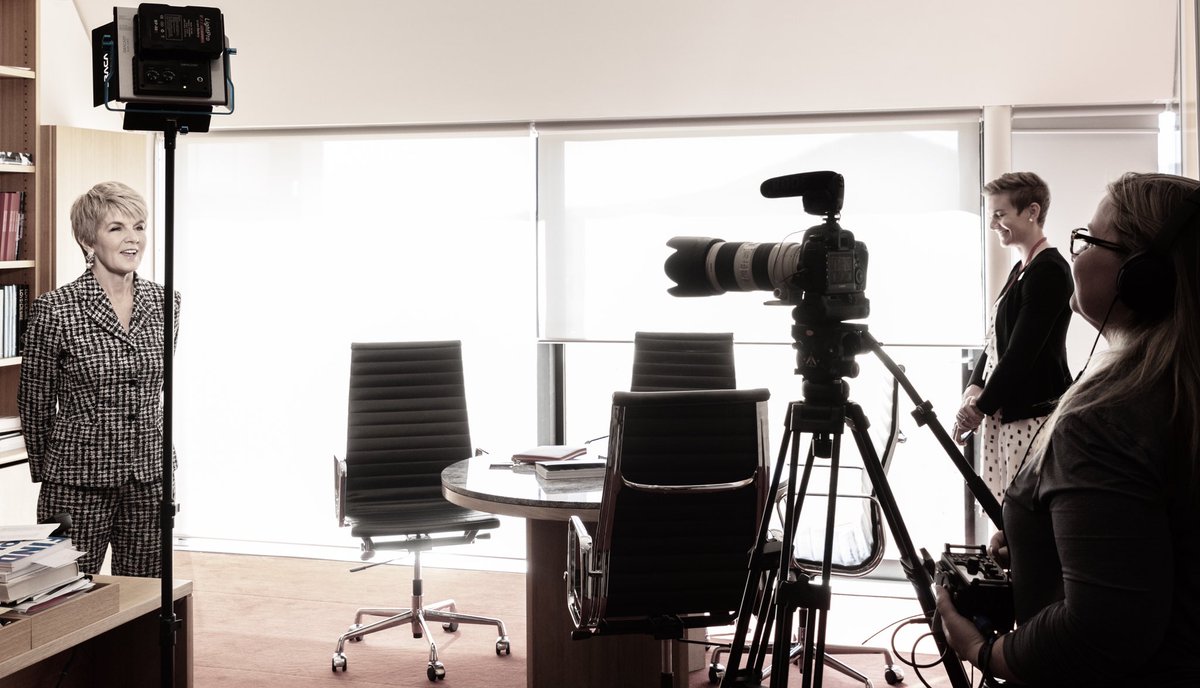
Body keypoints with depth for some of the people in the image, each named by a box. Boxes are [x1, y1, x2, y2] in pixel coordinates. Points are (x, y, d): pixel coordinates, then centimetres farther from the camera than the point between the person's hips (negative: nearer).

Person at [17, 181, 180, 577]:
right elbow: (35, 402, 1)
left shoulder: (164, 304, 3)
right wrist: (45, 469, 9)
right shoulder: (56, 310, -10)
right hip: (78, 484, -4)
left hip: (151, 476, 4)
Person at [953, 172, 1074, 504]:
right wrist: (974, 388, 3)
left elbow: (1022, 351, -16)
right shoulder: (1021, 269, 16)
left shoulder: (1050, 271, -12)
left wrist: (981, 406, -11)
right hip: (1004, 412, 9)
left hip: (1033, 413, -9)